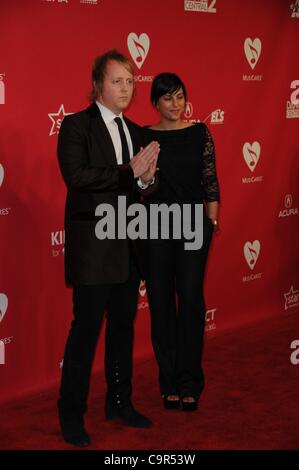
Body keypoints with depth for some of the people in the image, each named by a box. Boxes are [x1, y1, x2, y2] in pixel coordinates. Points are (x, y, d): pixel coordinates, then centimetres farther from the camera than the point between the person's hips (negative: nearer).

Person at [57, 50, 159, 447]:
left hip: (129, 248, 7)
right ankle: (72, 415, 11)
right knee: (86, 329, -1)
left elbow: (135, 185, 14)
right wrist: (129, 171, -21)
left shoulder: (135, 131, 13)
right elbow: (76, 176, -21)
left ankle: (119, 402, 29)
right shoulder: (76, 125, -7)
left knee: (123, 328, 15)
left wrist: (146, 178, -9)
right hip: (92, 246, -7)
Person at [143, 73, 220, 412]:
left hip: (194, 222, 0)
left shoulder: (200, 133, 3)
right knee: (161, 301, 5)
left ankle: (189, 382, 9)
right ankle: (169, 381, 18)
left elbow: (210, 180, 4)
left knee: (191, 299, -2)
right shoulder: (144, 136, 2)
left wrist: (212, 220, 1)